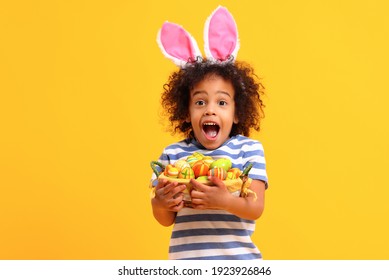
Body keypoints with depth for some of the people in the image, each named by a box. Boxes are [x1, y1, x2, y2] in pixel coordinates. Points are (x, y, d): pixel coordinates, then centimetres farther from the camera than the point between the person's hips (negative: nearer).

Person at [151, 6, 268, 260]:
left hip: (238, 260, -1)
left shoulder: (249, 149, -6)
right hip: (186, 259, 1)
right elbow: (166, 220, 2)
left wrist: (224, 201, -29)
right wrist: (162, 203, -18)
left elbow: (256, 208, -12)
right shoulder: (173, 154, -1)